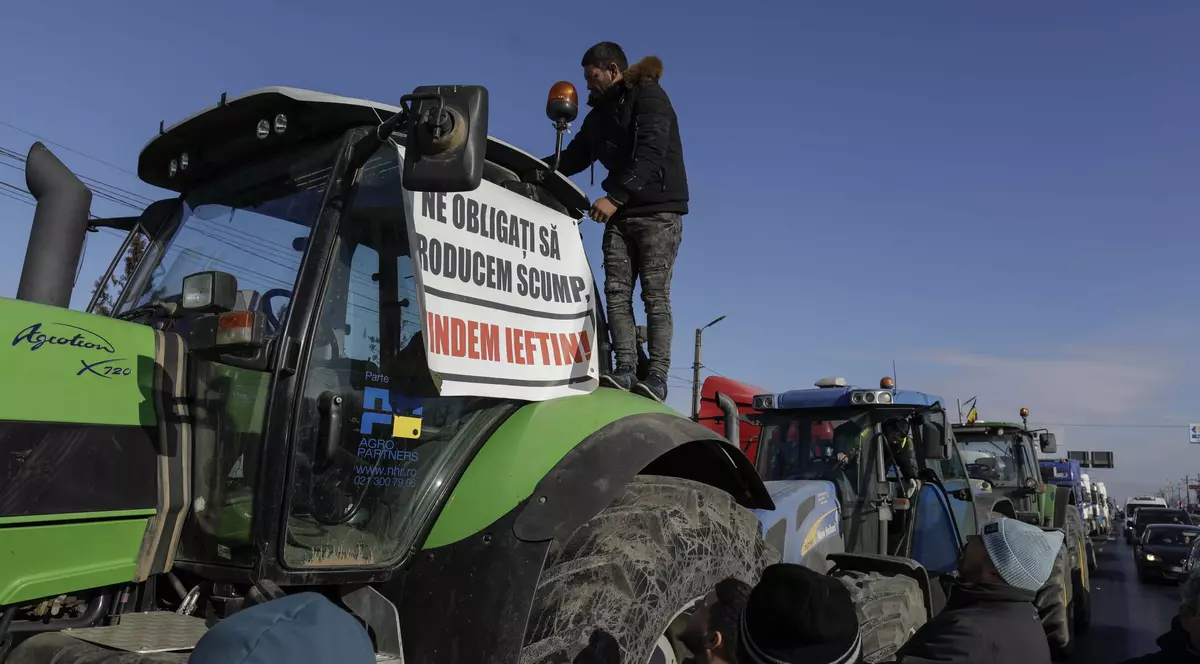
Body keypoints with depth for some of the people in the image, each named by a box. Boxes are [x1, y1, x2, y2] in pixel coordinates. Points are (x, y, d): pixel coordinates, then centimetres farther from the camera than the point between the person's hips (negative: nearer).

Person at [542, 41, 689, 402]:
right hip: (620, 214, 7)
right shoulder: (600, 113, 21)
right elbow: (574, 157, 23)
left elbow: (651, 153, -17)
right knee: (617, 292, -5)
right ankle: (625, 371, -8)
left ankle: (657, 377, -14)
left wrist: (615, 197, -26)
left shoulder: (649, 97, -3)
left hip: (658, 211, -7)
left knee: (655, 294, -12)